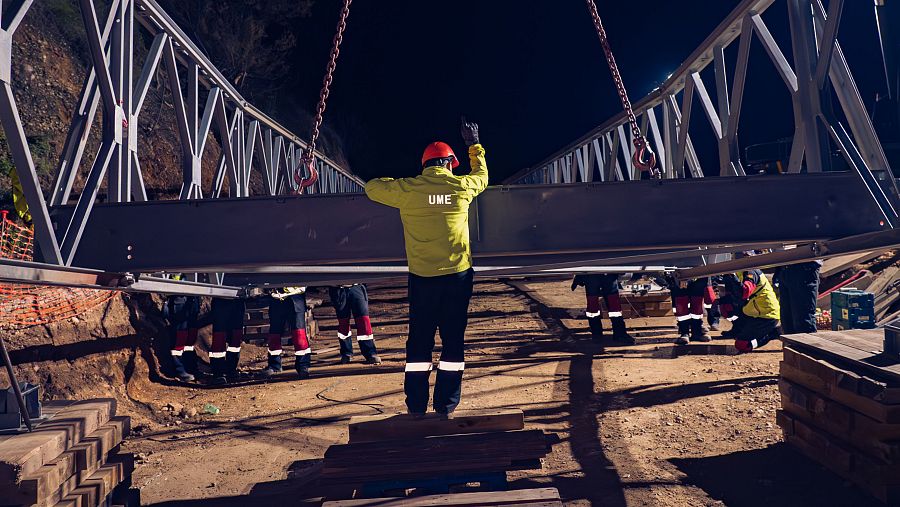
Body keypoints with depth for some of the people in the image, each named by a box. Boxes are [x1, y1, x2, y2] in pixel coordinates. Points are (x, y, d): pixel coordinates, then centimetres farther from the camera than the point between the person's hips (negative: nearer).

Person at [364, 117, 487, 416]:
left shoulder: (407, 190, -3)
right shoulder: (461, 186, 0)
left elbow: (372, 187, 14)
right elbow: (482, 175, 24)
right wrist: (475, 145, 38)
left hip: (422, 277, 0)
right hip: (458, 275, 0)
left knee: (419, 340, 9)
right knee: (453, 339, 8)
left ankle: (416, 406, 12)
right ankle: (446, 405, 11)